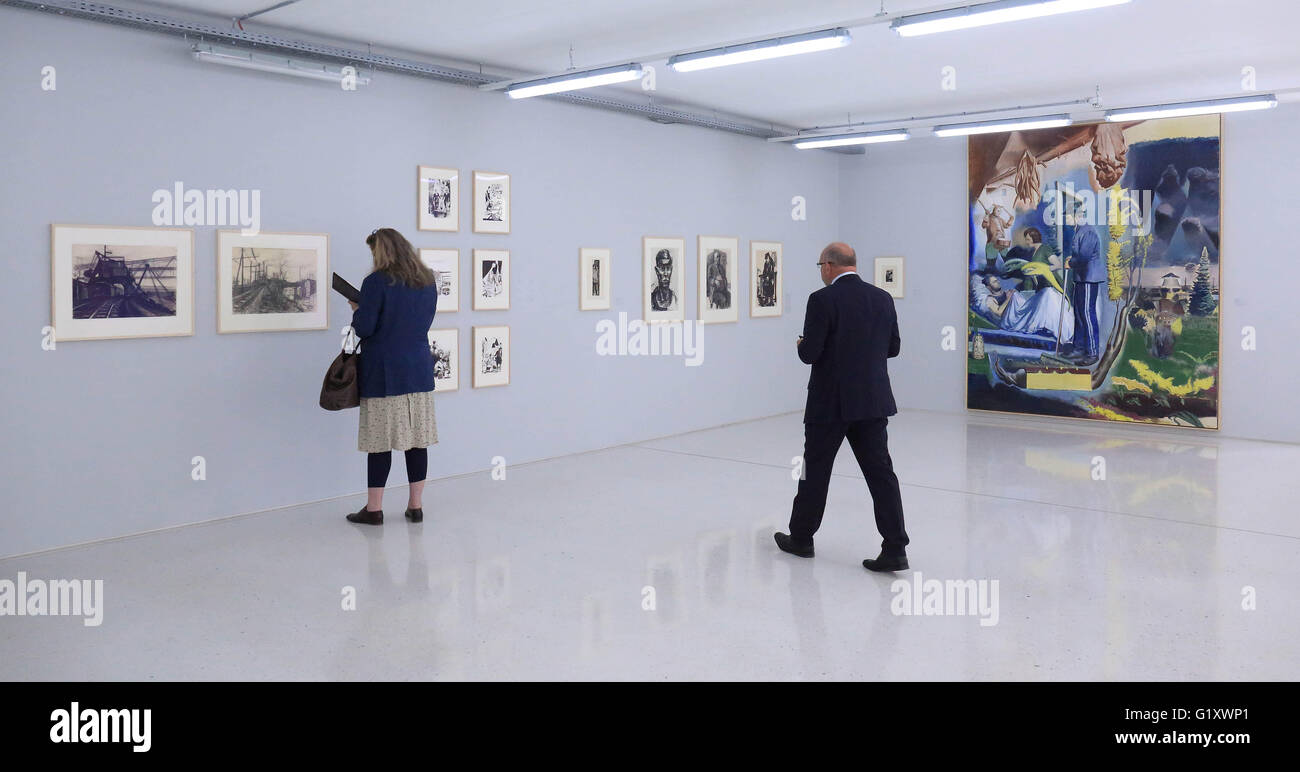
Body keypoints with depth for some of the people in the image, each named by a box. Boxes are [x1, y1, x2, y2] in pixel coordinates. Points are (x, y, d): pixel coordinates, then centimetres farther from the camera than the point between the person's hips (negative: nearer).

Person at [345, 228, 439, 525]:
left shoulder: (377, 282, -11)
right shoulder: (428, 282, 8)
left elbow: (363, 328, -13)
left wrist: (357, 310, 8)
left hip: (384, 373, -5)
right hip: (419, 370, 6)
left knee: (380, 439, 1)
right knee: (418, 439, 8)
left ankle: (374, 509, 9)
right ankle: (416, 506, 15)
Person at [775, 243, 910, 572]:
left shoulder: (822, 299, -13)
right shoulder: (883, 298, 5)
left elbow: (809, 354, -15)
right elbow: (892, 348, 12)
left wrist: (803, 344, 7)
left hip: (830, 402, -5)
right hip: (874, 401, 5)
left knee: (815, 471, 10)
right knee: (881, 473, 5)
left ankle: (801, 538, 25)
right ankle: (894, 549, 0)